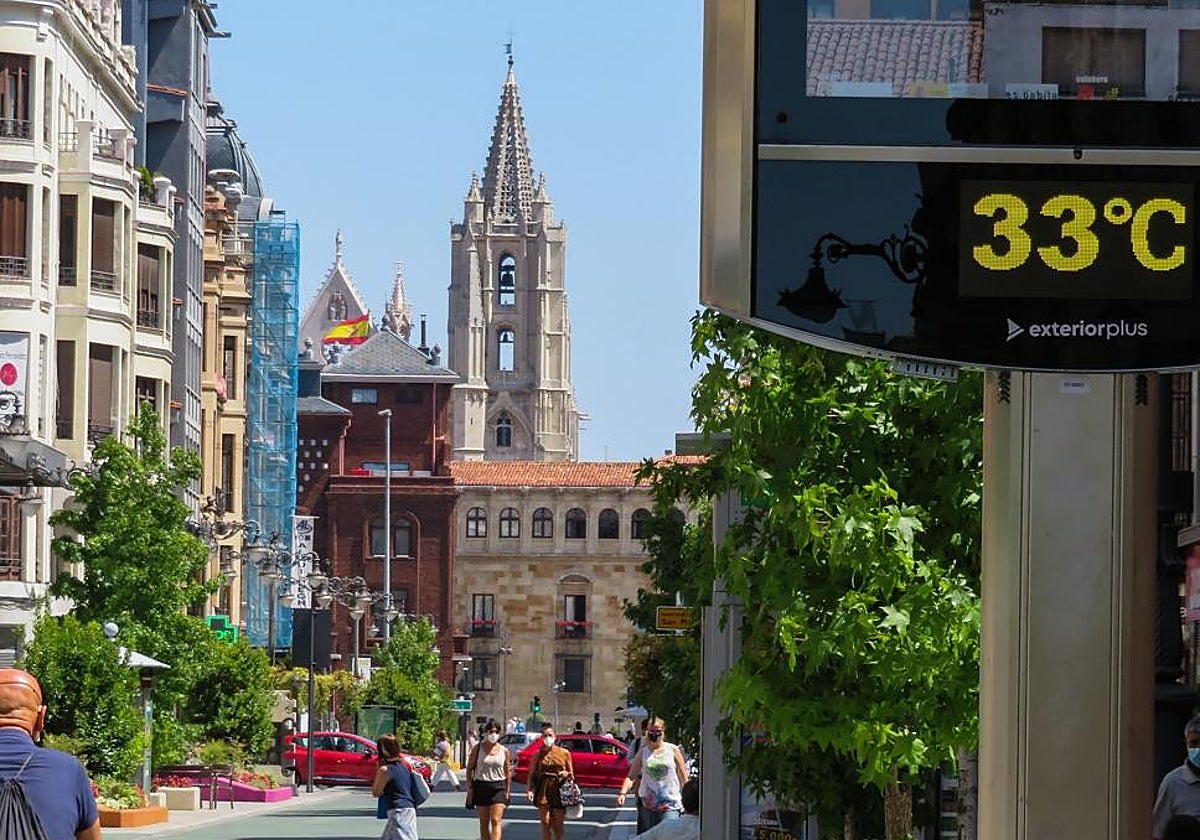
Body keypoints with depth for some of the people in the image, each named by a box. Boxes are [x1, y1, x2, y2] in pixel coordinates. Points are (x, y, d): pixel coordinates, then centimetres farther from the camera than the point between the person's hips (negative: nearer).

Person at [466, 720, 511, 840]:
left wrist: (508, 790, 7)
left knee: (496, 821, -13)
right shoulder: (477, 748, 2)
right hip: (481, 787, 1)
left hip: (498, 788, -1)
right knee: (484, 822, 8)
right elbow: (469, 769, 5)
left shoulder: (504, 751, 4)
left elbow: (507, 772, 11)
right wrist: (469, 788, -2)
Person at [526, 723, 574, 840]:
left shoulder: (564, 753, 5)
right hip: (543, 791, 0)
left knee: (558, 825, 0)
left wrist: (566, 774, -8)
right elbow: (532, 774, 5)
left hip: (559, 791, 0)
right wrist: (530, 789, -9)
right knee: (545, 824, -2)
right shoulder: (538, 754, 5)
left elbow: (571, 774, 14)